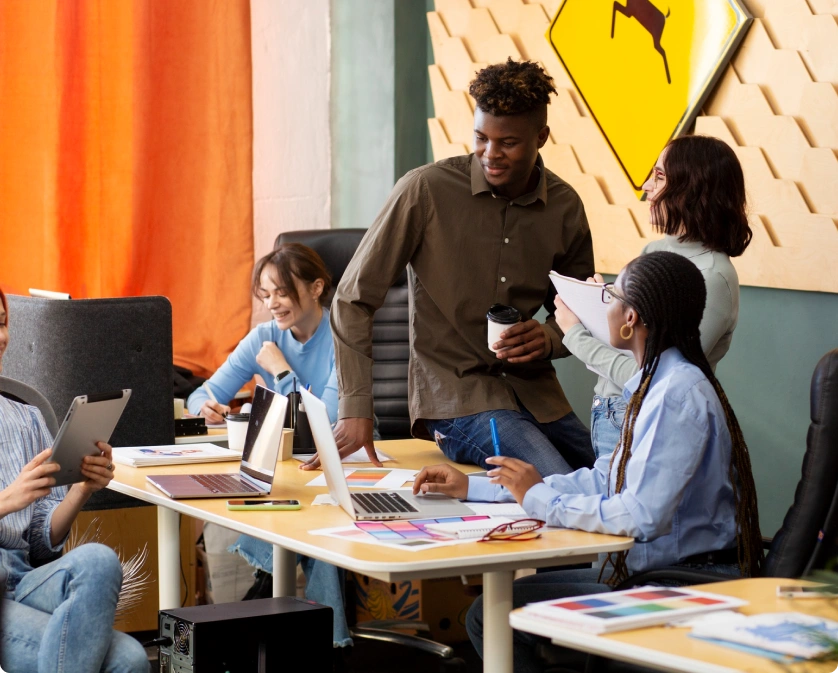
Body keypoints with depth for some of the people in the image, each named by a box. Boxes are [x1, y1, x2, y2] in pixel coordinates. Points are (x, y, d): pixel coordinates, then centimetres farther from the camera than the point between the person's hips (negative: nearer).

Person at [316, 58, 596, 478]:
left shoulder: (564, 207, 4)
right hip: (454, 393, -6)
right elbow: (353, 300, -6)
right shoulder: (425, 190, -9)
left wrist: (549, 339, -8)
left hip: (536, 391, 6)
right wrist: (355, 409, -12)